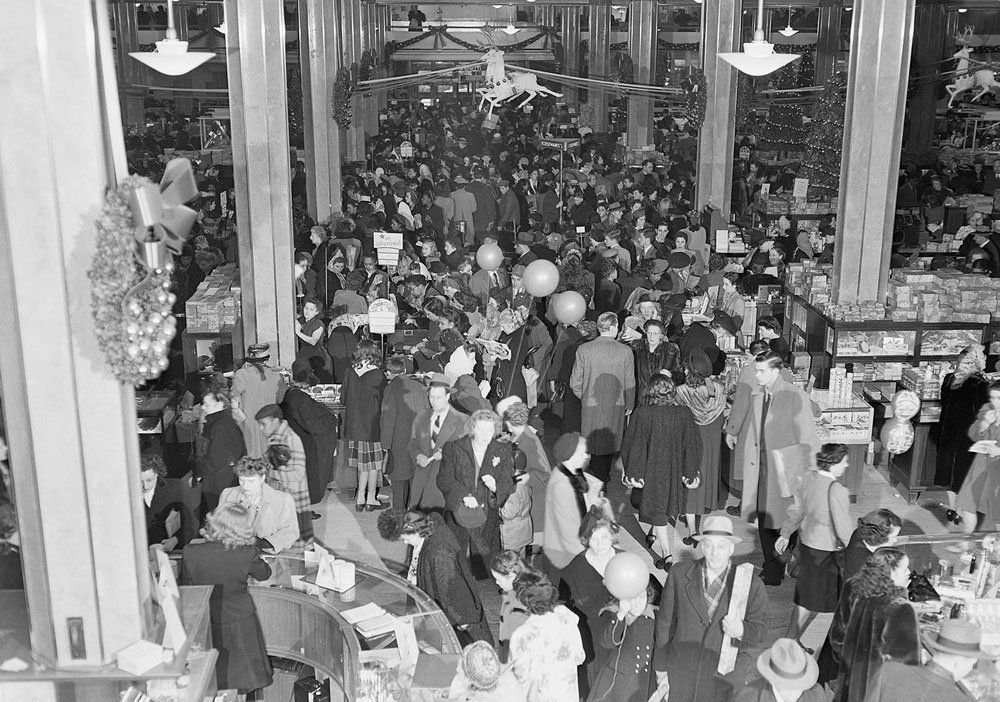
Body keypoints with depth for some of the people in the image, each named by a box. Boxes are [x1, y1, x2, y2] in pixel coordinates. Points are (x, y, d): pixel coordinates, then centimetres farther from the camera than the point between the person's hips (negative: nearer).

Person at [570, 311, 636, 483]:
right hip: (616, 406, 0)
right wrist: (629, 405, 12)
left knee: (594, 444, 13)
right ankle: (603, 477, 24)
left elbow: (575, 382, -5)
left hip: (591, 405, 0)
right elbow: (630, 383, -4)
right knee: (609, 442, 16)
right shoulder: (625, 351, -12)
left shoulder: (583, 349, -10)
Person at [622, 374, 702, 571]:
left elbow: (633, 445, -11)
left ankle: (666, 554, 3)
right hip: (676, 469, 3)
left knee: (657, 510, 8)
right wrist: (691, 474, 2)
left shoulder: (643, 414, -16)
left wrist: (632, 473, -1)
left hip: (652, 469, -3)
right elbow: (692, 445, -6)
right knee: (666, 502, 26)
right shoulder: (684, 414, -11)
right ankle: (654, 534, 46)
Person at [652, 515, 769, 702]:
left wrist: (741, 631, -26)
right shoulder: (680, 574, -9)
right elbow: (665, 621, -1)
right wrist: (661, 668, 4)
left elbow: (759, 629, -3)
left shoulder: (751, 585, -12)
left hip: (722, 681, -1)